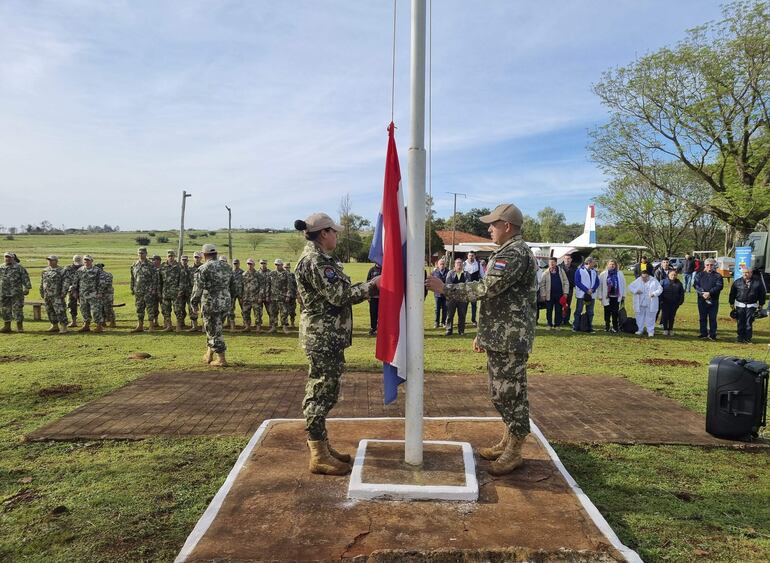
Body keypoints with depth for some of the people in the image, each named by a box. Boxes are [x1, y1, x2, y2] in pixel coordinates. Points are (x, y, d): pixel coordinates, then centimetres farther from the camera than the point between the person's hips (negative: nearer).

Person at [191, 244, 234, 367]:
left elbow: (198, 288, -8)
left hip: (210, 304, -6)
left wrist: (194, 303, 3)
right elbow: (231, 286, 16)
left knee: (214, 331, 1)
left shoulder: (204, 268, -10)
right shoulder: (227, 267, 9)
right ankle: (209, 355, 28)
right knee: (214, 329, 20)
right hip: (225, 304, 6)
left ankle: (221, 359, 1)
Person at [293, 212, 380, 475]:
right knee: (320, 393, -3)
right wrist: (371, 286, -10)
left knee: (323, 392, 16)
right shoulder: (315, 261, -16)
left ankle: (321, 444, 27)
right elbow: (339, 296, -21)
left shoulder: (318, 259, 16)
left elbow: (337, 293, 15)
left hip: (328, 336, 11)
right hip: (323, 338, -11)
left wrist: (367, 286, 8)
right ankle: (318, 456, 5)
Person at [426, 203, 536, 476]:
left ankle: (513, 453, 11)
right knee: (501, 392, 18)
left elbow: (487, 288, -25)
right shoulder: (509, 252, 18)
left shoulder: (514, 254, -16)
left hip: (509, 340, -11)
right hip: (499, 338, 11)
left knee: (510, 392, -1)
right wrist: (482, 334, 22)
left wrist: (445, 288, -19)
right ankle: (508, 442, 31)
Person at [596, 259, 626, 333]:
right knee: (607, 312, 6)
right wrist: (600, 296, 0)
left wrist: (623, 295, 3)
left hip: (616, 296, 0)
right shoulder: (603, 274, 1)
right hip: (607, 297, 0)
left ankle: (615, 327, 11)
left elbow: (623, 284, 6)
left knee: (615, 313, 2)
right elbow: (600, 285, 2)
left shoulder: (620, 274, 5)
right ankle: (607, 327, 16)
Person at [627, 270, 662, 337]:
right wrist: (636, 291, -13)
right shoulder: (637, 281, 3)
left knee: (650, 318, 3)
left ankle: (650, 331, 11)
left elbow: (660, 289, -3)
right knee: (640, 317, 9)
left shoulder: (654, 281, -2)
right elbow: (630, 287, 5)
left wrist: (654, 294, -20)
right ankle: (640, 330, 21)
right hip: (640, 304, 2)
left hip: (650, 304, -2)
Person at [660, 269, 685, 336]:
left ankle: (670, 330, 17)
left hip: (674, 304, 2)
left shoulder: (679, 283, 5)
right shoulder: (664, 282, -2)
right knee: (665, 316, 1)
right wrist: (661, 300, -7)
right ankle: (665, 329, 11)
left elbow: (681, 293, 9)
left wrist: (680, 301, 1)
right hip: (665, 303, -2)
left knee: (672, 317, 8)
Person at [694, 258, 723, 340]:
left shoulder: (718, 276, 3)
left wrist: (709, 293, -20)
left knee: (712, 318, 2)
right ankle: (703, 333, 18)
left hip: (713, 300, -2)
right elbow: (695, 285, -3)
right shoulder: (700, 275, 8)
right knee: (702, 317, 8)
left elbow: (719, 286, -9)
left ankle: (712, 334, 9)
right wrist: (702, 293, -17)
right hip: (702, 300, 2)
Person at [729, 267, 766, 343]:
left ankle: (748, 338, 6)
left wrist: (761, 304, 8)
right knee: (740, 322, 5)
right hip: (740, 305, 1)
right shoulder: (737, 282, 2)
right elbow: (732, 293, 10)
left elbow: (762, 293, 8)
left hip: (751, 306, -1)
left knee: (749, 323, -2)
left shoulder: (757, 282, 0)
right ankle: (741, 337, 14)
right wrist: (731, 303, 10)